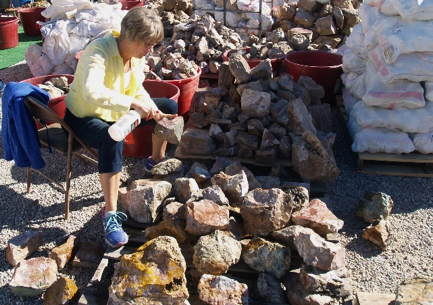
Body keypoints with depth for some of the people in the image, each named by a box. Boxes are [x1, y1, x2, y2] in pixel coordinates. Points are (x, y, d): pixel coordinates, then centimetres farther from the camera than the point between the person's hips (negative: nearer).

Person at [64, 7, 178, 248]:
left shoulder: (138, 55, -6)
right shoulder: (99, 52, -31)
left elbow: (138, 90, 3)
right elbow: (92, 92, -47)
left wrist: (156, 113, -14)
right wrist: (133, 103, -47)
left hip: (118, 112, 8)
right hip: (85, 115, -8)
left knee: (170, 107, 6)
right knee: (113, 141, -41)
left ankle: (156, 161, 25)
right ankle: (110, 214, -35)